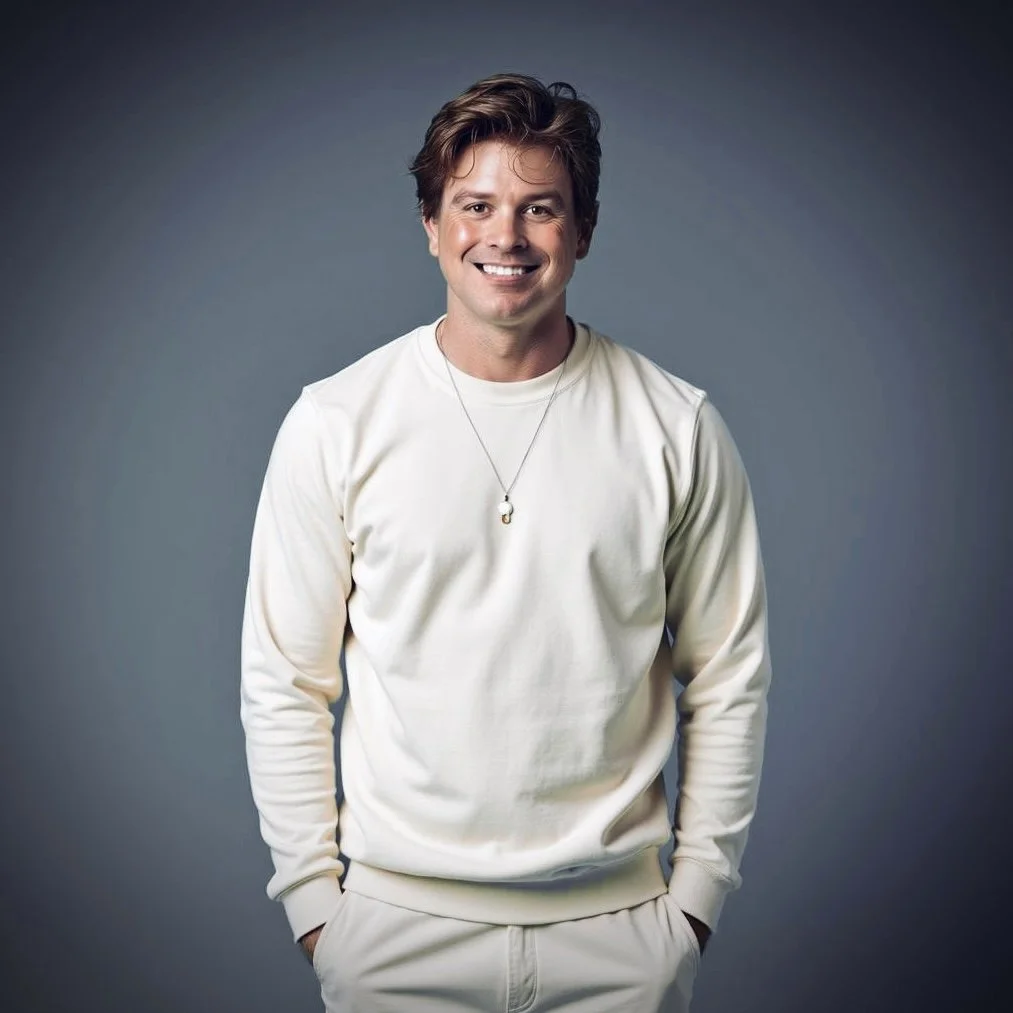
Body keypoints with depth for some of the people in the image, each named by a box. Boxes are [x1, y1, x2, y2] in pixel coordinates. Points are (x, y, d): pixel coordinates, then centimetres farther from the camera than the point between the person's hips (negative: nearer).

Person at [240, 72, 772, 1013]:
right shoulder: (334, 424, -5)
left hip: (619, 923, 1)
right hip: (396, 923, 0)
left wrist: (697, 891, 2)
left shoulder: (677, 426, -4)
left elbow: (729, 680, 2)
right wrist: (312, 898, -2)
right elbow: (284, 686, -1)